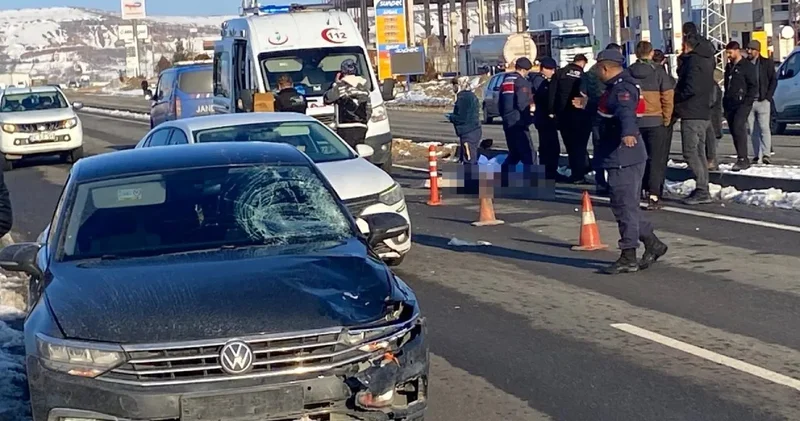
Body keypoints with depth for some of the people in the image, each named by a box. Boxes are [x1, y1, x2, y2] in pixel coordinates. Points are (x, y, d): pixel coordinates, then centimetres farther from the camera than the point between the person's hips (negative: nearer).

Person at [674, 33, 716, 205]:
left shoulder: (693, 60, -13)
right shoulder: (706, 60, 16)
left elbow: (690, 88, -22)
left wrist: (676, 97, -6)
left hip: (691, 114, -10)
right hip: (703, 113, 10)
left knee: (690, 152, -9)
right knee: (699, 152, 13)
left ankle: (702, 190, -12)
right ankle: (703, 190, 16)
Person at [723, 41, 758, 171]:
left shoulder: (747, 66, -3)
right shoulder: (729, 67, 19)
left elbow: (753, 86, -7)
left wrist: (746, 102, -16)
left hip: (742, 104, -8)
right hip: (730, 105, 8)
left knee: (738, 127, -20)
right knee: (733, 131, 5)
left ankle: (742, 159, -22)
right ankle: (742, 160, 11)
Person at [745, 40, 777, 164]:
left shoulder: (767, 63, 3)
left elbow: (773, 81, 2)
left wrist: (768, 96, -8)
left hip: (762, 101, -3)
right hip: (748, 102, 3)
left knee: (764, 128, -10)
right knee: (753, 131, 4)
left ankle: (766, 154, -12)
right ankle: (757, 155, 9)